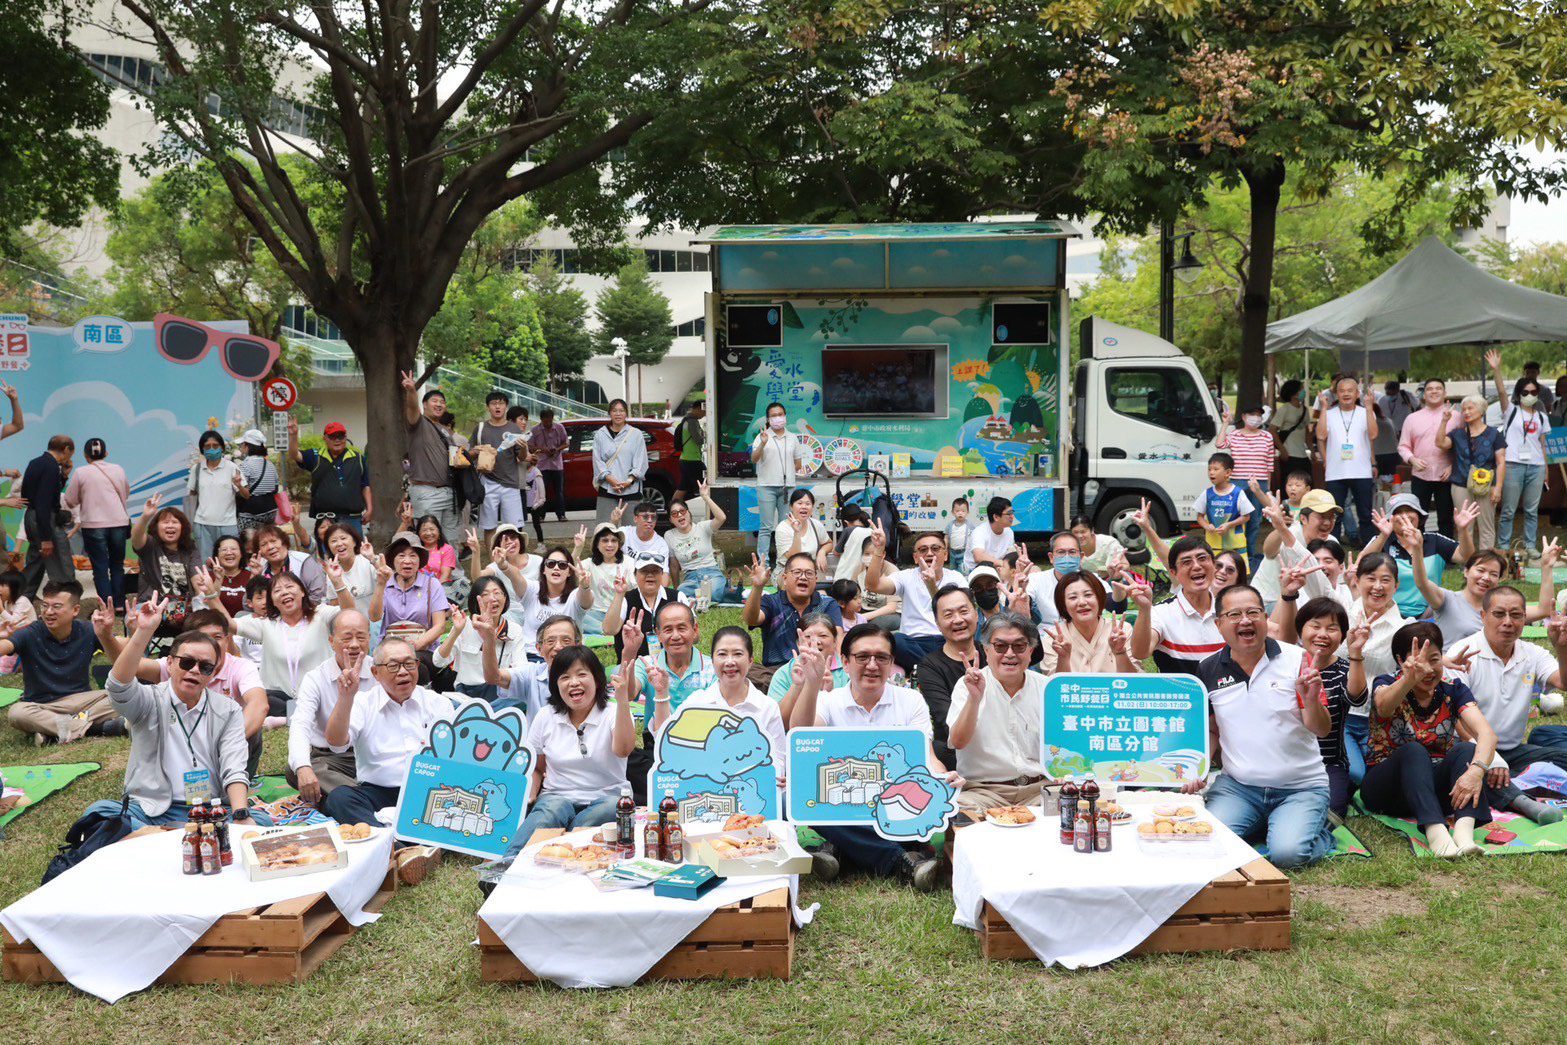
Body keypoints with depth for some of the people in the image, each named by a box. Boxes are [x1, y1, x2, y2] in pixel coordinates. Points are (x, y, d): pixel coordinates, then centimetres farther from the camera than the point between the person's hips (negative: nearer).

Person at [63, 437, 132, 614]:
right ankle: (119, 605, 14)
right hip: (119, 523, 3)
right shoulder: (118, 470, 4)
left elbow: (70, 501, 0)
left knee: (100, 568, 3)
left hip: (94, 525, -3)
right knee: (117, 566, 14)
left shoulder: (80, 473, -5)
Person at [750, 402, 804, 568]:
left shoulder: (793, 438, 12)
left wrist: (788, 473, 6)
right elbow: (754, 459, -12)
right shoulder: (762, 436, 0)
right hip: (767, 486, -4)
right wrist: (762, 444, -26)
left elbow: (798, 462, 20)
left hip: (787, 486, 4)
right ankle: (764, 562, -2)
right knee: (766, 527, -4)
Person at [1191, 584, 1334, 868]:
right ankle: (1263, 823, 7)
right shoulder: (1208, 669, 3)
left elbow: (1322, 730, -9)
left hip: (1301, 787, -2)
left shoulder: (1297, 660, -5)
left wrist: (1312, 701, -30)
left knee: (1287, 853, -26)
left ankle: (1319, 832, 9)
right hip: (1237, 785, 2)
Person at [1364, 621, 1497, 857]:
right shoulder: (1385, 685, -8)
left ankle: (1464, 830, -46)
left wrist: (1476, 770, -39)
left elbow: (1486, 733, -17)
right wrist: (1410, 679, -57)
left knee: (1465, 749, -24)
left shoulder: (1453, 690, -1)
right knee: (1414, 751, -32)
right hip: (1385, 786, -3)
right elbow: (1383, 705, -35)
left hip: (1435, 788, 3)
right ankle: (1435, 832, -51)